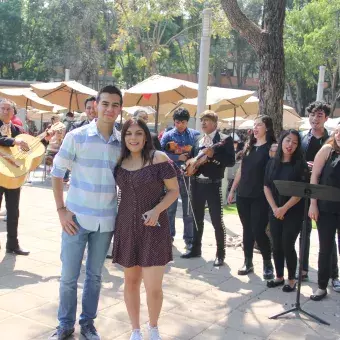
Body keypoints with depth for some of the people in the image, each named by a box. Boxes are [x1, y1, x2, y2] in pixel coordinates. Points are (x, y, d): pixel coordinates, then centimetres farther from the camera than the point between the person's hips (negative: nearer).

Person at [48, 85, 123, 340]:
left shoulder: (122, 142, 2)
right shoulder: (76, 137, -7)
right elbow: (57, 173, -2)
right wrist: (61, 209, -8)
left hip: (106, 220, 3)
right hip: (77, 217, -2)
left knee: (95, 275, 14)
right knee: (69, 276, 6)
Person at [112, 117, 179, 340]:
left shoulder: (159, 158, -9)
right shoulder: (120, 161, 3)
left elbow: (174, 190, -5)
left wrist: (157, 210, -20)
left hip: (154, 227, -4)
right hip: (127, 226, 4)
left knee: (153, 287, -4)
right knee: (131, 281, 12)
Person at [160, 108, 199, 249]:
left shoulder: (195, 135, 3)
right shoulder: (168, 135, 0)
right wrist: (178, 157, -16)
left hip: (189, 175, 1)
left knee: (189, 209, 7)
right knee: (170, 208, 9)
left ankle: (189, 239, 16)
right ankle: (169, 236, 22)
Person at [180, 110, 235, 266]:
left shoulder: (225, 139, -5)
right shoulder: (198, 139, 13)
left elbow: (231, 161, -14)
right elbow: (192, 156, 20)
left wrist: (213, 155, -24)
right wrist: (190, 162, -3)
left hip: (213, 185, -6)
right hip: (197, 183, 6)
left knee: (217, 221, -2)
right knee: (197, 218, 14)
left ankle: (220, 254, 8)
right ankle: (196, 248, 26)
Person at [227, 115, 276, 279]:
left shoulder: (271, 147, -5)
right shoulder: (248, 146, 12)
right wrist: (232, 190, 16)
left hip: (260, 196, -5)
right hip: (243, 195, 6)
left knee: (258, 231, -6)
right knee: (247, 229, 10)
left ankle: (267, 263, 11)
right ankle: (248, 262, 21)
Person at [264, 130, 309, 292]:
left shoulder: (300, 164, -7)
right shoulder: (272, 163, 5)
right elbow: (266, 187, 4)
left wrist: (284, 208, -16)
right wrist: (274, 208, -8)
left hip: (293, 212, -4)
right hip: (274, 211, 4)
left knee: (287, 245, -5)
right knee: (276, 245, 8)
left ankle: (291, 279, 11)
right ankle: (279, 277, 23)